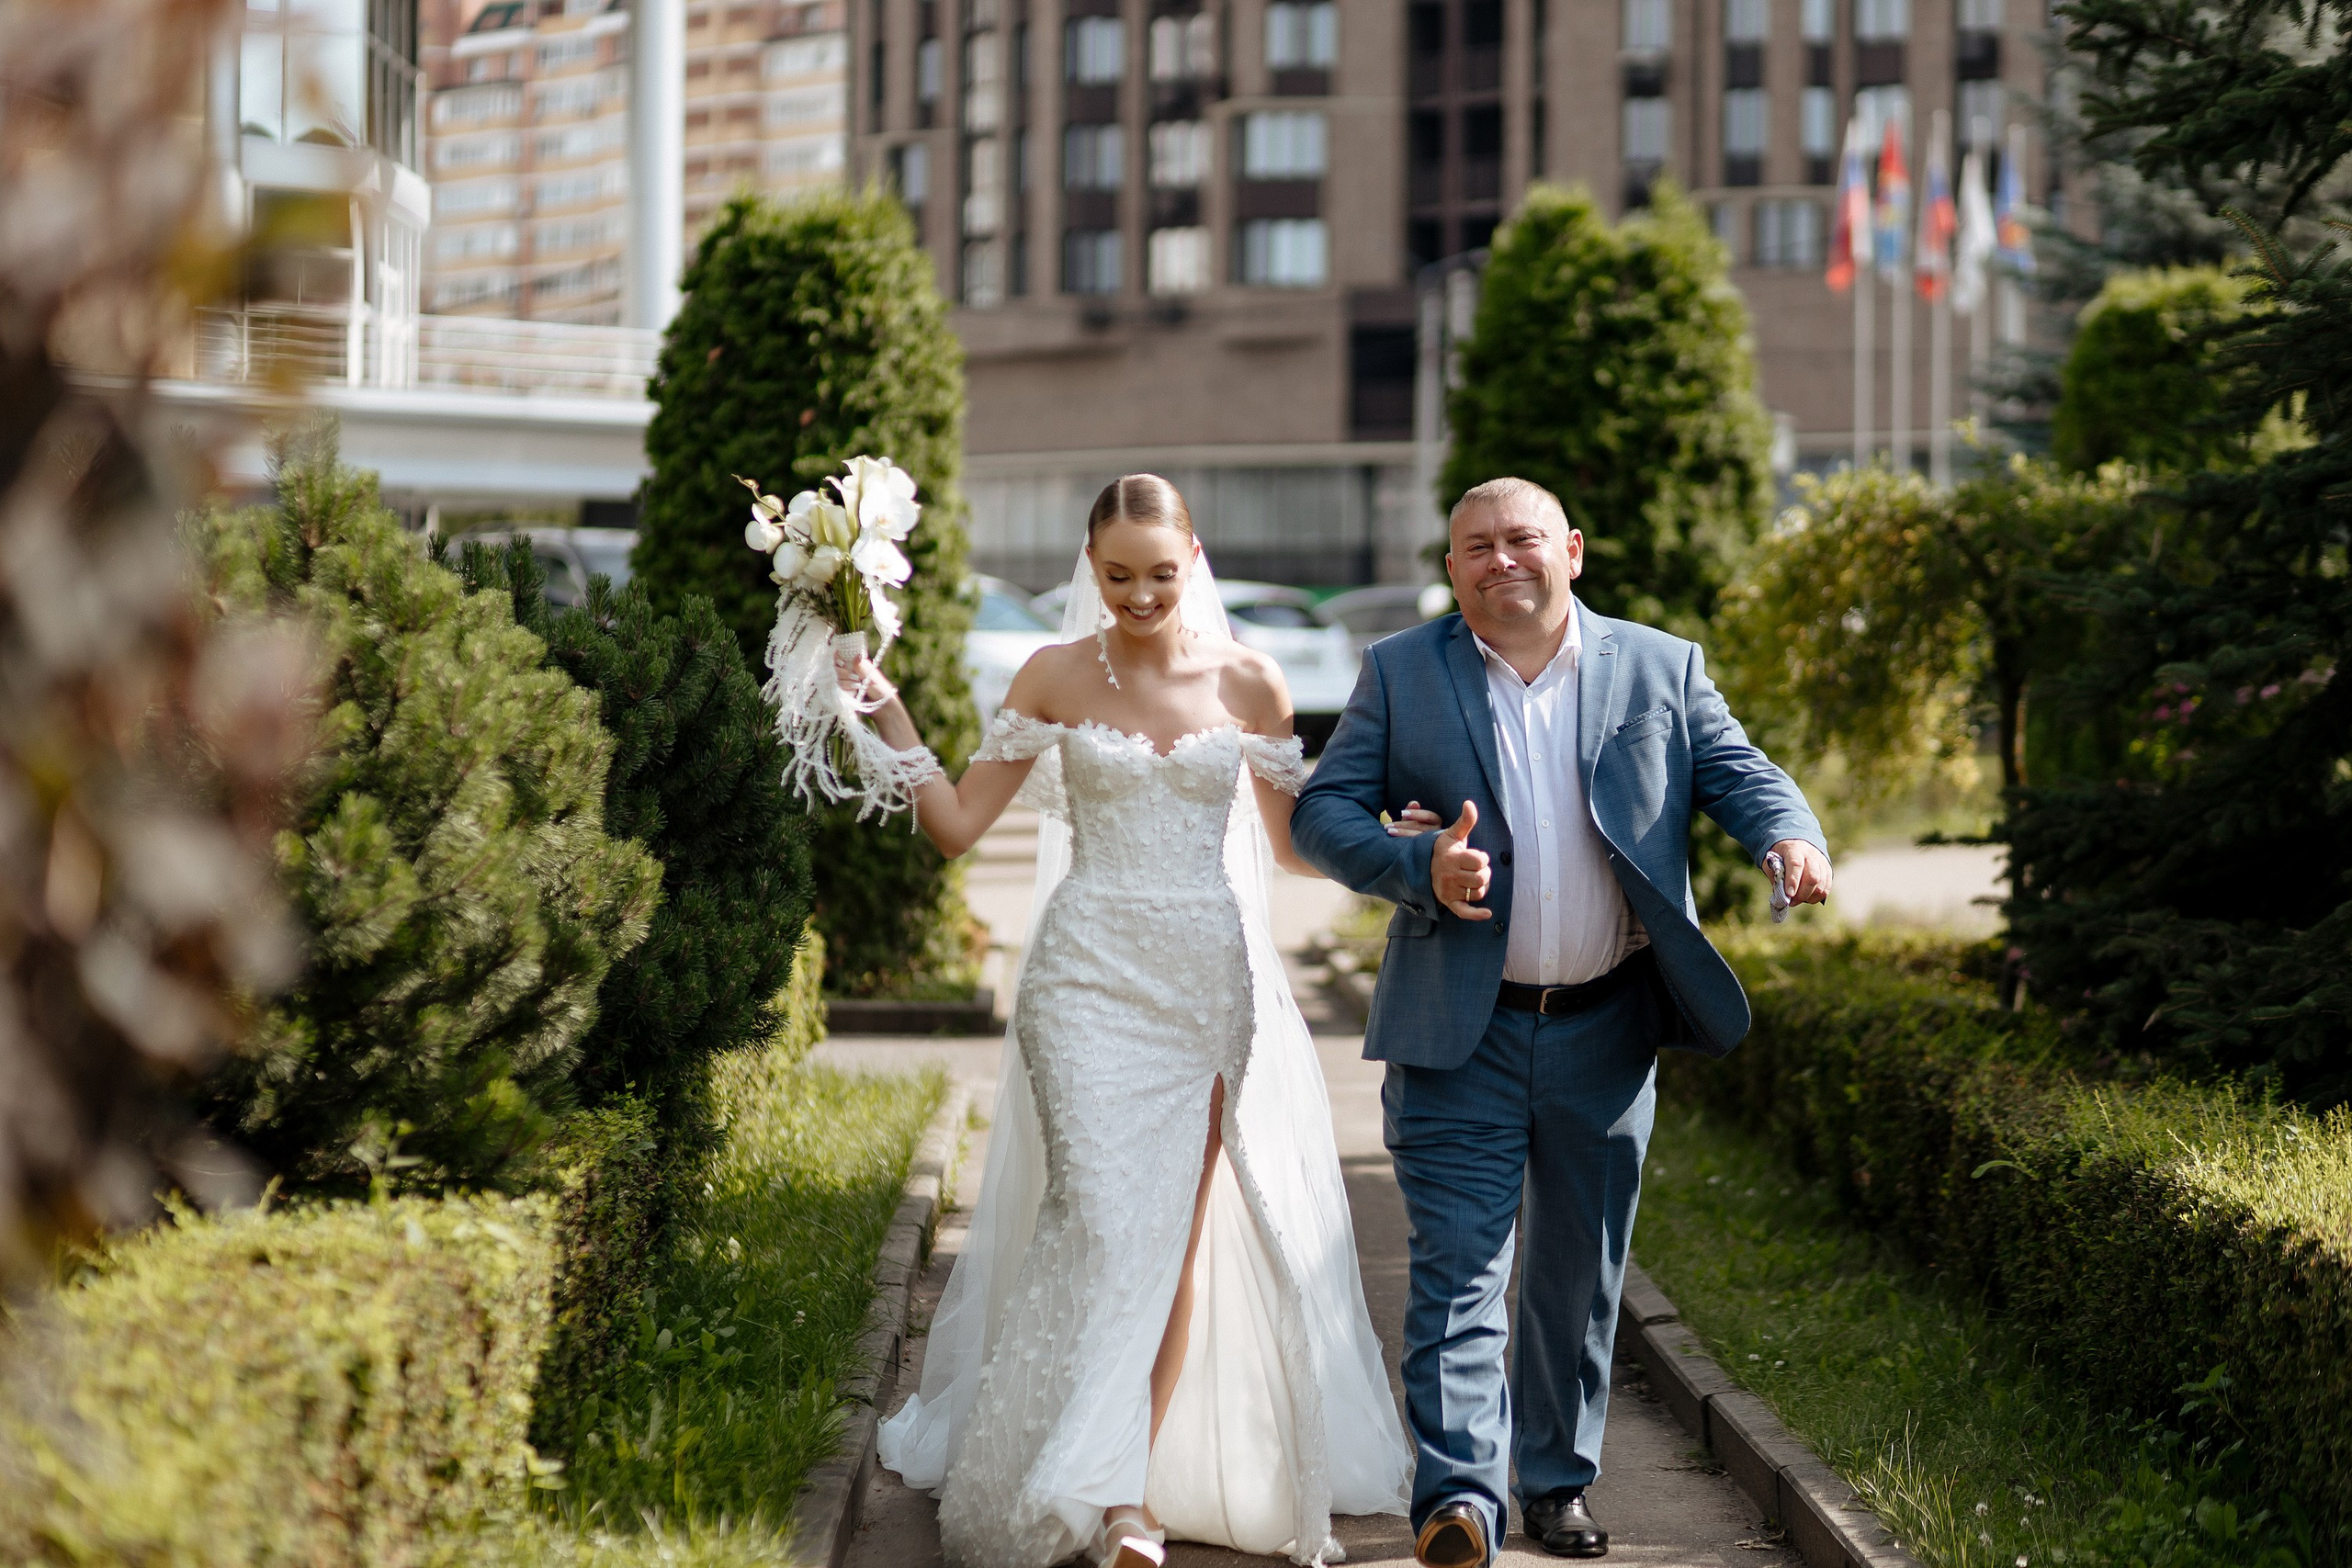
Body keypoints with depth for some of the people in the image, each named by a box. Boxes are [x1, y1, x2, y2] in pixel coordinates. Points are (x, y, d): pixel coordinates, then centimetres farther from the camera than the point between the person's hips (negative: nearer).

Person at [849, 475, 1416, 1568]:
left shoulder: (1246, 685, 4)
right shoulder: (1056, 679, 2)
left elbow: (1293, 843, 13)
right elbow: (957, 824, 2)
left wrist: (1396, 834, -4)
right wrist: (885, 712, -8)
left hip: (1209, 983, 2)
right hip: (1089, 976, -2)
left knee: (1179, 1232, 3)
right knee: (1102, 1219, -14)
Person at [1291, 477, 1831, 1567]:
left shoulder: (1660, 668, 7)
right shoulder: (1401, 674, 3)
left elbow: (1739, 773, 4)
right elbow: (1322, 812, 0)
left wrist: (1792, 838, -19)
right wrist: (1417, 867, -19)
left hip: (1606, 1034, 2)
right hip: (1461, 1030, -2)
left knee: (1580, 1275, 12)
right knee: (1459, 1264, -10)